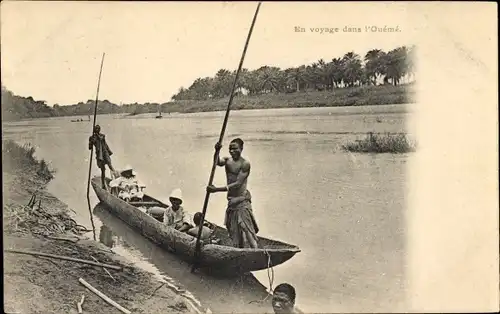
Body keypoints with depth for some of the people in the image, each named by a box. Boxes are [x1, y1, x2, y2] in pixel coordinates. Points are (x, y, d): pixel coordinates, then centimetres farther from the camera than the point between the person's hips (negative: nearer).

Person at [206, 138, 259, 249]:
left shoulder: (245, 164, -12)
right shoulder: (227, 160, 8)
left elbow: (238, 183, -20)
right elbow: (218, 163, -14)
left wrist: (217, 189, -25)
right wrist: (217, 151, -34)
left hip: (242, 200, -7)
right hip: (231, 202, 7)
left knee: (247, 231, -11)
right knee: (234, 232, 11)